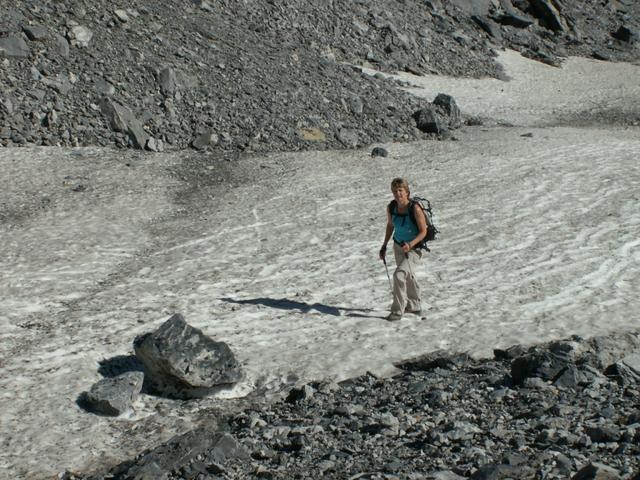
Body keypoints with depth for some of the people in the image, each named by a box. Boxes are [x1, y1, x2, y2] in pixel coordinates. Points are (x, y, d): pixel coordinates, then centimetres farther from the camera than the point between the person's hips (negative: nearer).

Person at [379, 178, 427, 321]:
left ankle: (397, 311, -8)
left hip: (414, 249, -7)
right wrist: (384, 246, 8)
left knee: (399, 274, -22)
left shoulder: (415, 208, -27)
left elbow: (423, 231, -20)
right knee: (407, 277, 23)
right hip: (398, 246, 7)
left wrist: (410, 244, -33)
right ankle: (415, 306, 45)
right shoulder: (391, 207, -12)